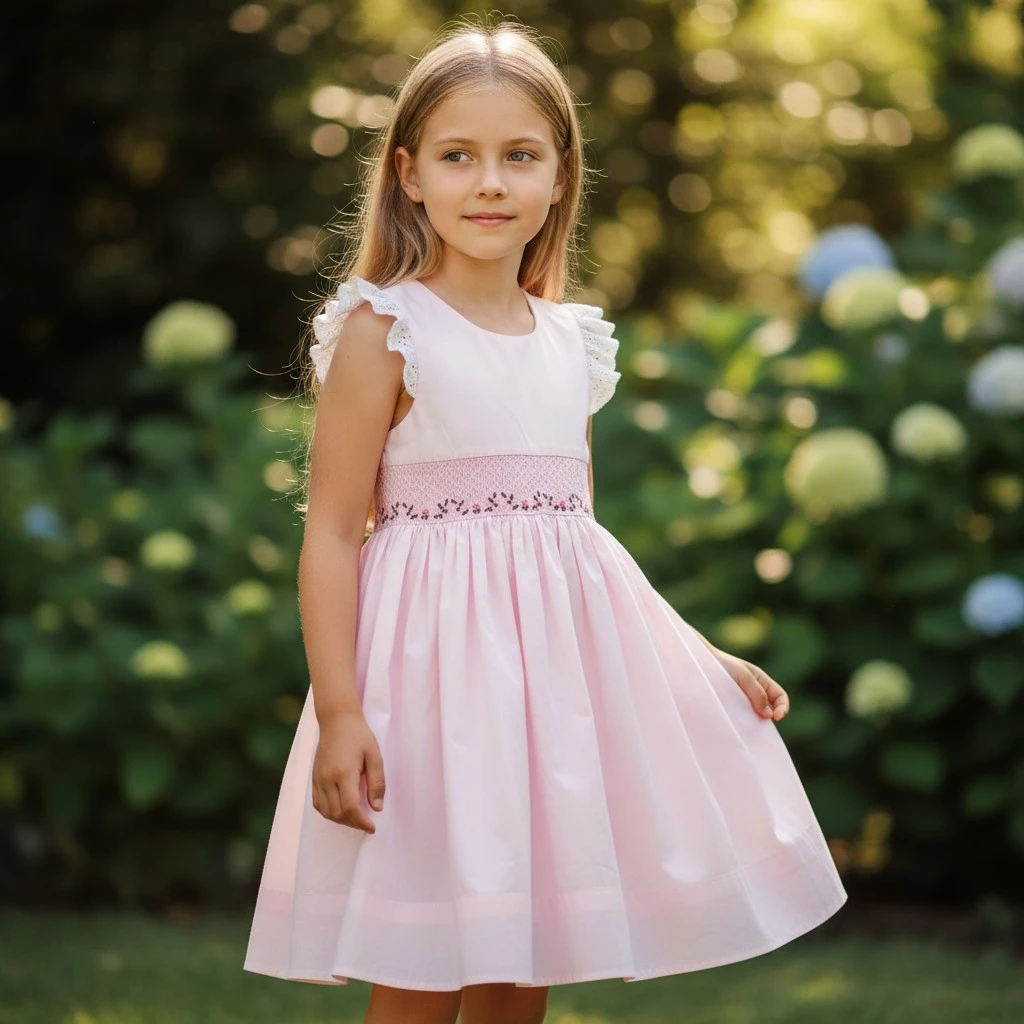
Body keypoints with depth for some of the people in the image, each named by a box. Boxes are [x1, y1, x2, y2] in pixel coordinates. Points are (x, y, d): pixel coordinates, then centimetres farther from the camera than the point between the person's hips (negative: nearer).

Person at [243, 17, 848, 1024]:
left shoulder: (571, 340, 11)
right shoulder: (383, 330, -7)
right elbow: (331, 532, -9)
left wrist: (703, 655, 15)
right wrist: (338, 710, -17)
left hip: (566, 652, 6)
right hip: (439, 665, -6)